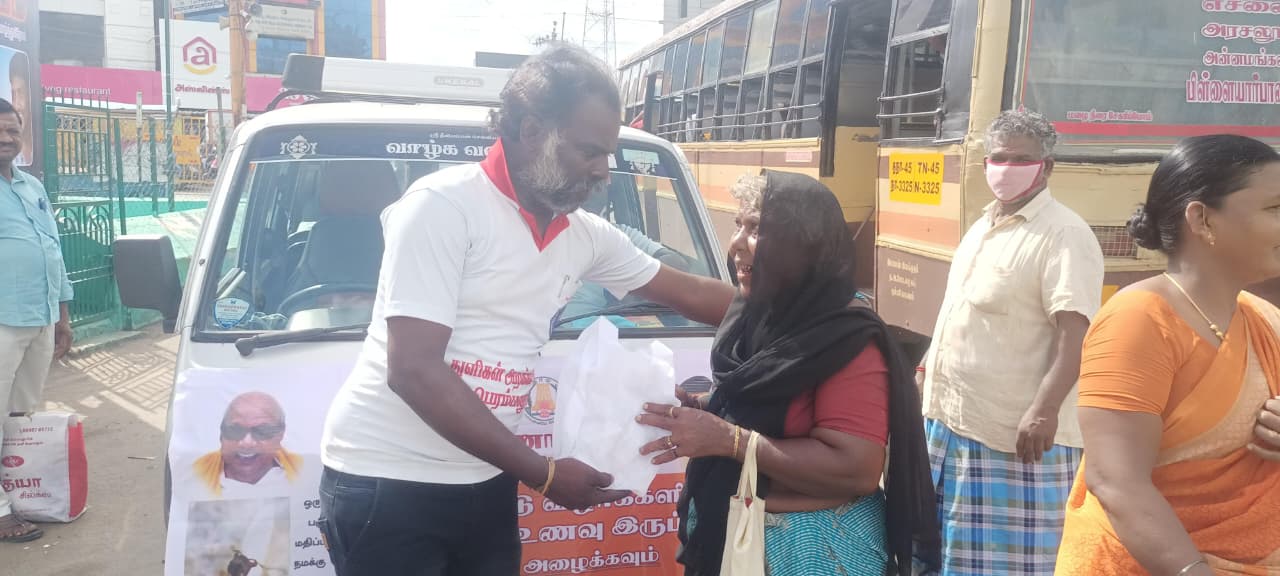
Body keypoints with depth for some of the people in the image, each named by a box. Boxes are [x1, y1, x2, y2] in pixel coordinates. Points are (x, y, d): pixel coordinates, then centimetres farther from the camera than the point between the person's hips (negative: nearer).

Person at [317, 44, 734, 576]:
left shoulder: (586, 236, 4)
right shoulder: (444, 205, -16)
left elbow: (691, 294, 16)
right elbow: (414, 372, -21)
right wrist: (544, 474, -18)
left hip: (485, 484, 6)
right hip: (389, 481, -6)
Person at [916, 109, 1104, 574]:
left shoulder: (1064, 235, -13)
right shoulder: (982, 227, 14)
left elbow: (1074, 332, -22)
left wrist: (1044, 409, -31)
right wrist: (932, 361, 25)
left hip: (1015, 435, -9)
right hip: (952, 420, 9)